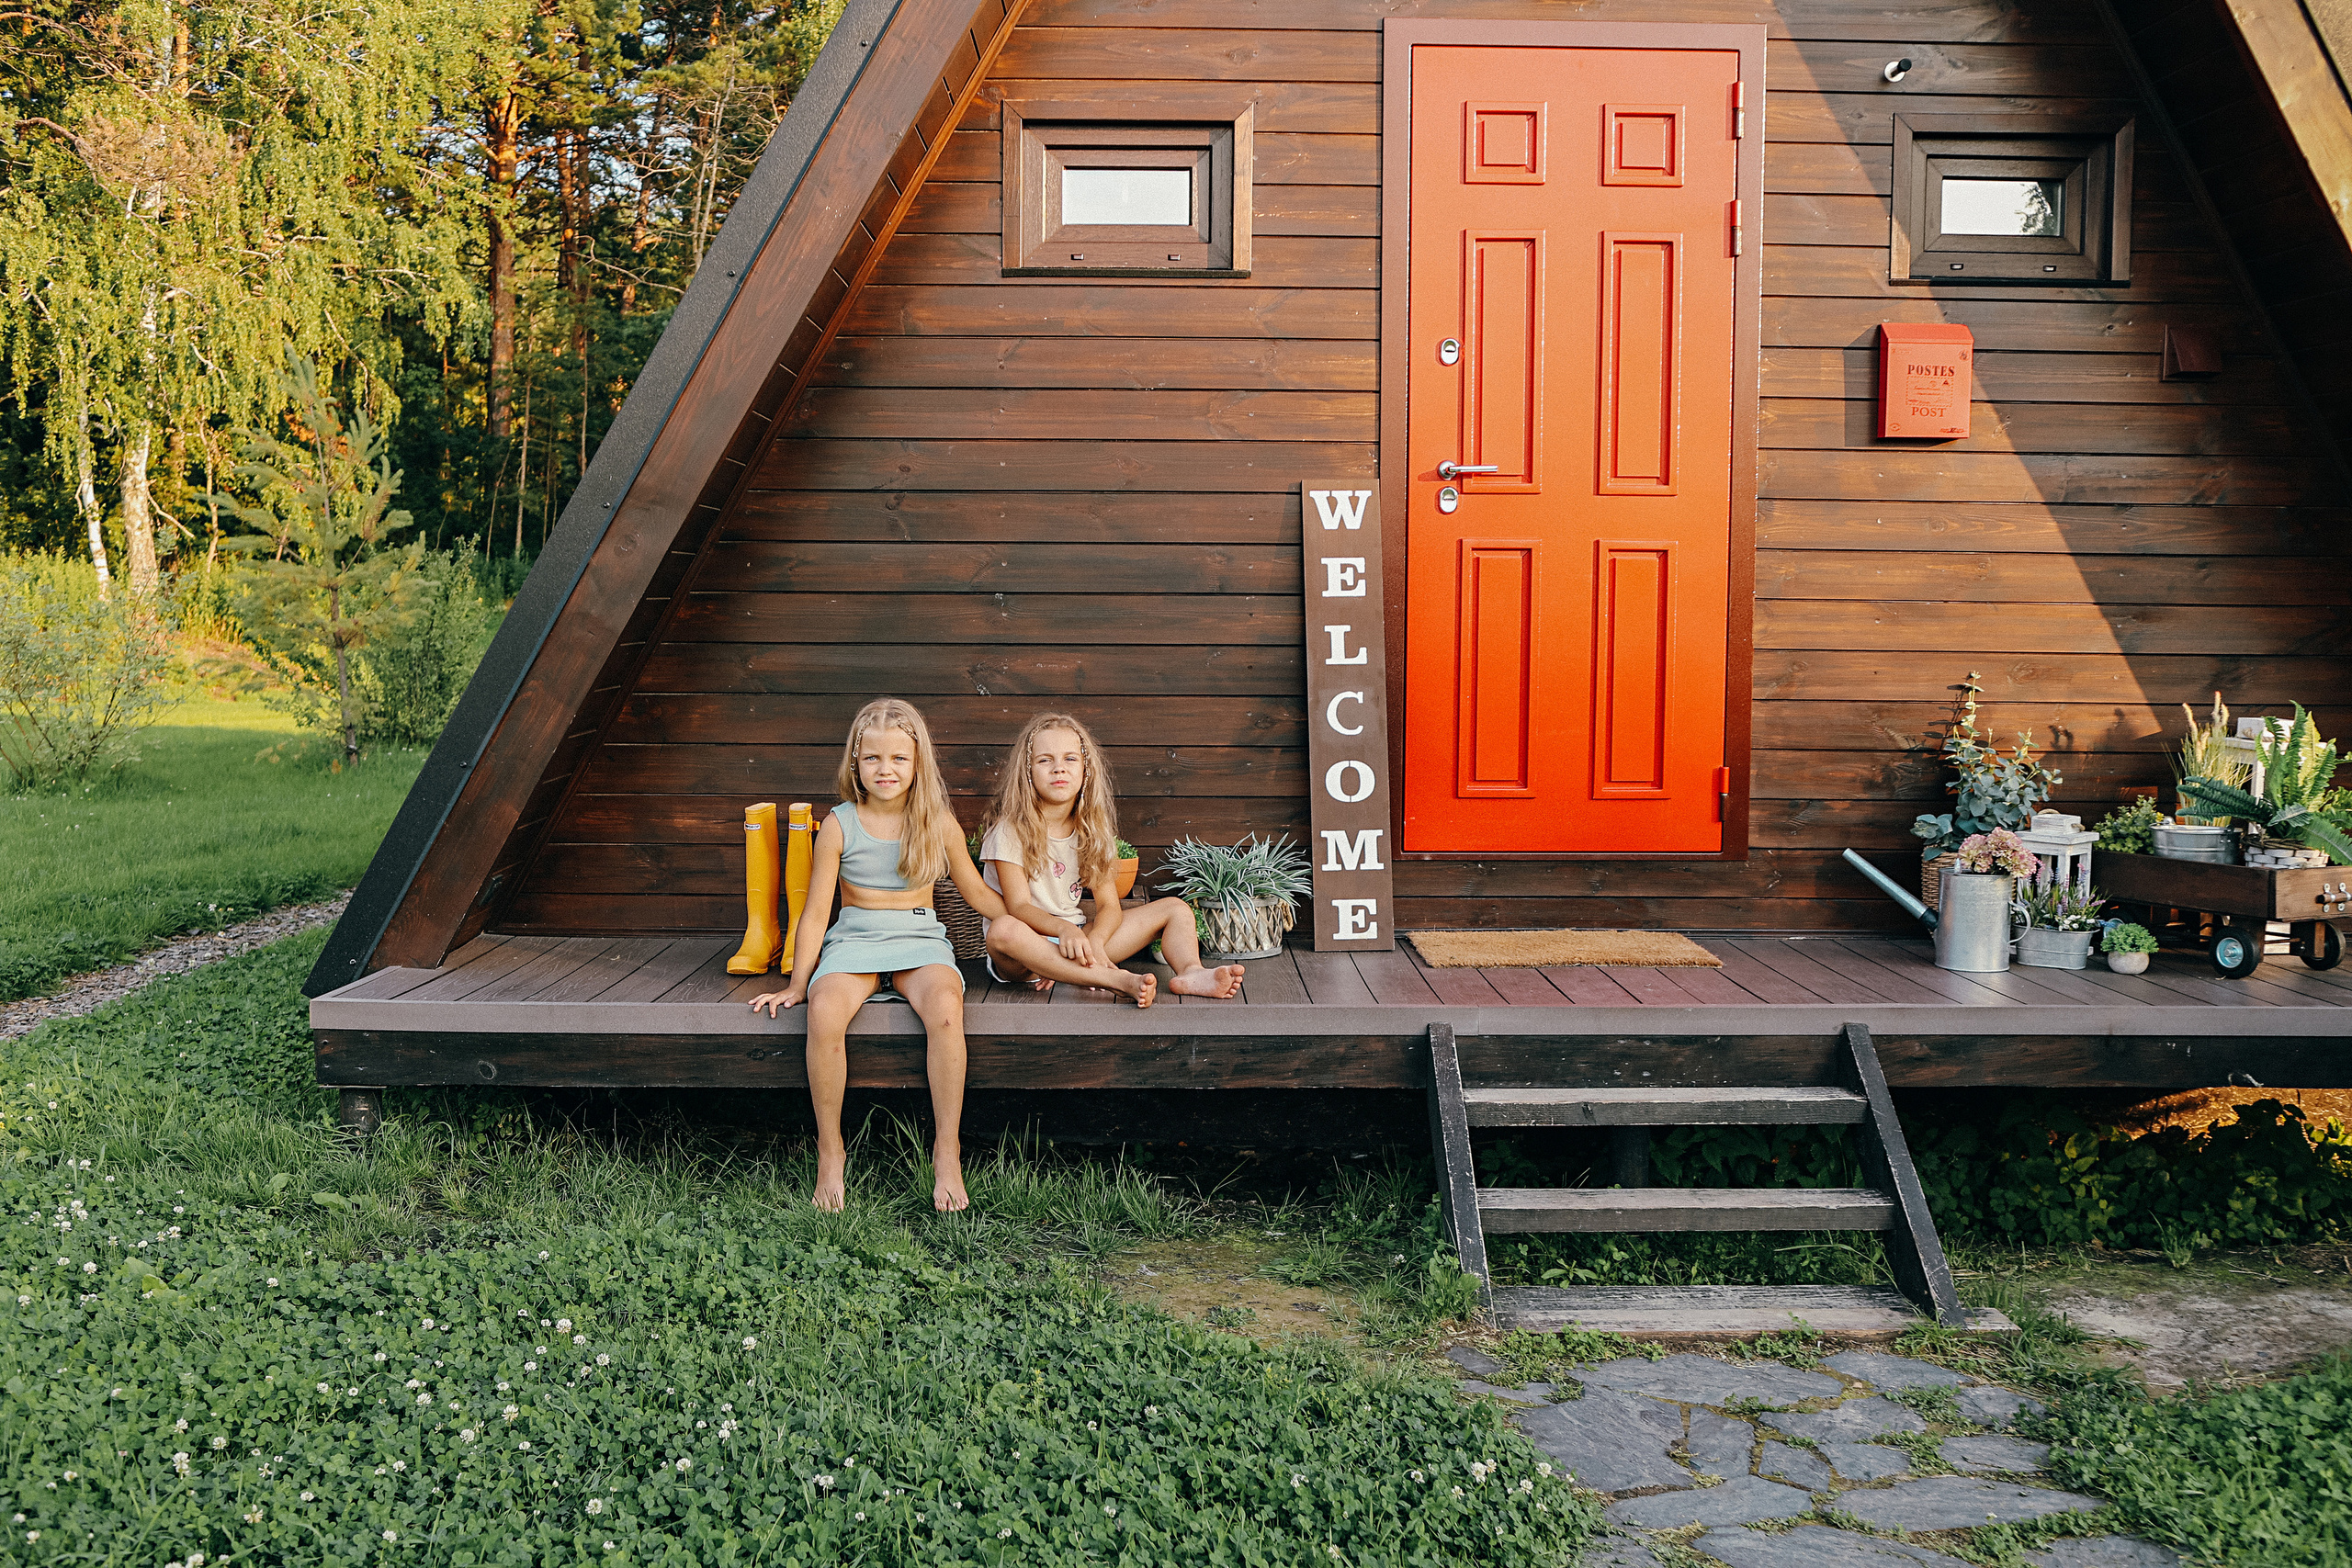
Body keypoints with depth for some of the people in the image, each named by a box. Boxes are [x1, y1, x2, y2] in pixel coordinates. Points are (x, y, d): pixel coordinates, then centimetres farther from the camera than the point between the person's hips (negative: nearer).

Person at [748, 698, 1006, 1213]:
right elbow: (816, 911, 5)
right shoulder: (840, 825, 1)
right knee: (825, 1012, -35)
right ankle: (831, 1154, -16)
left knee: (944, 1006, -36)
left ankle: (947, 1153, -23)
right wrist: (797, 983, 2)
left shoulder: (939, 823, 4)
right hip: (854, 940, 0)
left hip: (919, 940, 0)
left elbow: (978, 894, 15)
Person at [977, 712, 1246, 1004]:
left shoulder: (1093, 829, 5)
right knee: (1003, 930, -41)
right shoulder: (1009, 831, -9)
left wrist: (1094, 941, -25)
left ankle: (1190, 972, -37)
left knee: (1175, 908, -3)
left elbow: (1109, 905, -2)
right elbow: (1019, 906, -18)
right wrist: (1063, 929, -38)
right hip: (1021, 958, -5)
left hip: (1078, 939, 5)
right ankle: (1119, 980, -47)